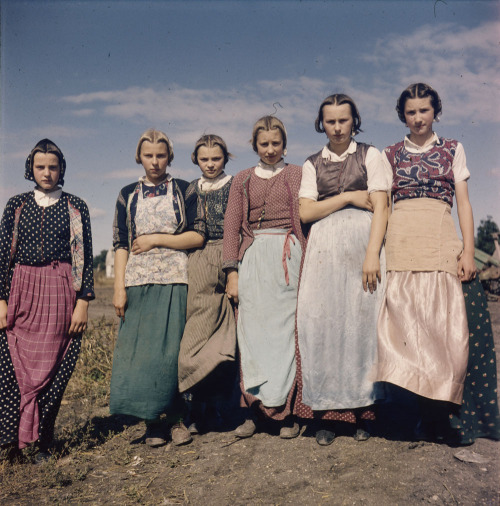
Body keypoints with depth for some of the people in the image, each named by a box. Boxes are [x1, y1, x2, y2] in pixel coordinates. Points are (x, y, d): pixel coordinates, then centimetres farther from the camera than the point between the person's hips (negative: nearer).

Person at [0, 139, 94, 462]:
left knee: (52, 368, -1)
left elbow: (86, 258, 4)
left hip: (59, 292, -1)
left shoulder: (76, 207, 7)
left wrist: (83, 303, -4)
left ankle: (41, 442, 11)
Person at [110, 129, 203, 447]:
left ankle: (176, 417, 8)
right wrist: (119, 287, -1)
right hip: (138, 281, 2)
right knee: (138, 350, -1)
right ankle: (152, 422, 9)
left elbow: (198, 236, 0)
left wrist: (157, 239, -6)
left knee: (172, 349, -6)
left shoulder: (183, 190, 8)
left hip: (174, 280, -2)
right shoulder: (129, 195, 13)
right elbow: (121, 244, 8)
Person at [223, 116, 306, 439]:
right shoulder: (243, 180, 16)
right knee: (252, 333, 1)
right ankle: (254, 411, 8)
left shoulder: (297, 175, 10)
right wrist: (232, 272, 2)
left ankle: (286, 412, 7)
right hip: (252, 258, 2)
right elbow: (232, 226, 12)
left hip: (286, 255, -2)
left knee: (284, 330, -2)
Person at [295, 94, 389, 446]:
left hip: (363, 243, -1)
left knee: (362, 321, -4)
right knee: (323, 323, -4)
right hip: (325, 248, 2)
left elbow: (380, 208, -1)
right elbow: (306, 211, 3)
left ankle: (363, 408, 5)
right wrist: (349, 197, -3)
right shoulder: (313, 164, 16)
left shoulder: (370, 155, 10)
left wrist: (372, 255, -12)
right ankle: (326, 412, 3)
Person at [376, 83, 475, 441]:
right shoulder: (390, 155, 16)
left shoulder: (453, 150, 16)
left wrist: (468, 250, -2)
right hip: (399, 242, 1)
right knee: (402, 322, -6)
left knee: (441, 325, -6)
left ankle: (435, 416, 3)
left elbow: (463, 202, 10)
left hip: (440, 242, 0)